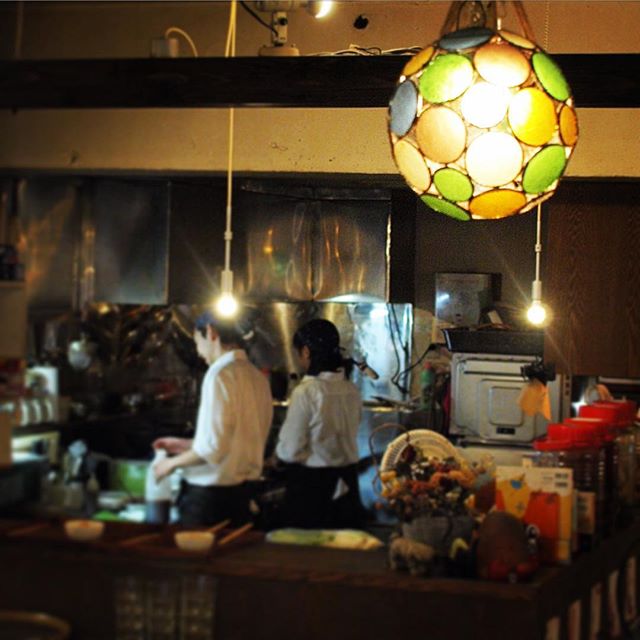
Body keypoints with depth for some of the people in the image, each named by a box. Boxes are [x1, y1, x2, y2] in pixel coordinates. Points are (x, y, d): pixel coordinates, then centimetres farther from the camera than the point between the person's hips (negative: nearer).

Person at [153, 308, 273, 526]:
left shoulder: (219, 375, -16)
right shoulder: (258, 378, 8)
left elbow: (212, 448, -21)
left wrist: (173, 462, -4)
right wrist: (186, 445, 23)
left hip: (209, 494, -8)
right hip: (241, 492, 8)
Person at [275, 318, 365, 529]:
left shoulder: (306, 392, -16)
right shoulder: (352, 391, 0)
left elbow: (289, 451, -12)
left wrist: (278, 450, 9)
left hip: (311, 484, -6)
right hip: (345, 484, 6)